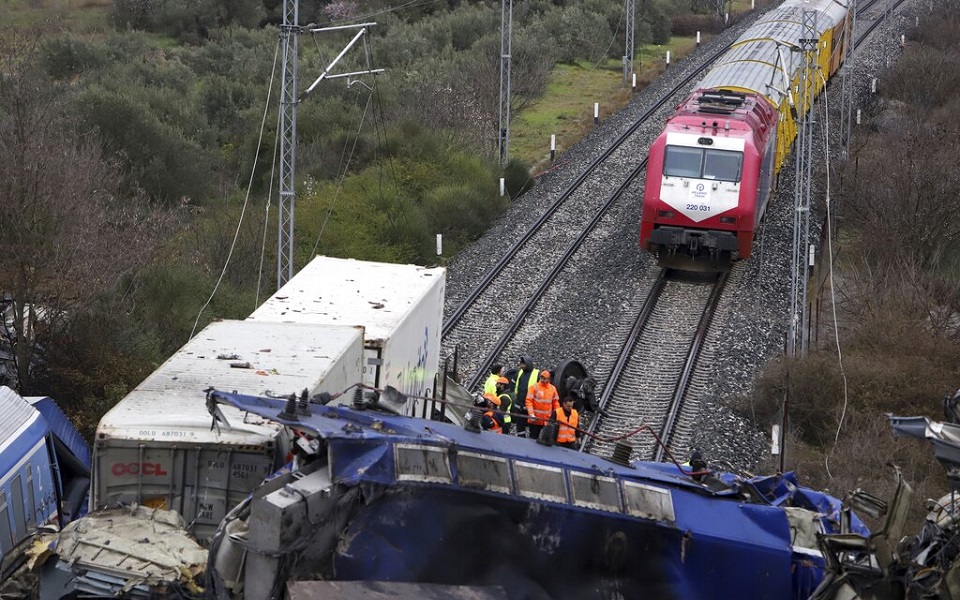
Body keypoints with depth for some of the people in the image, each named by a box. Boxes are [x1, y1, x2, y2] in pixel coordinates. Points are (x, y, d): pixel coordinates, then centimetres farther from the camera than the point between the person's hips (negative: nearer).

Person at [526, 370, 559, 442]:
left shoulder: (553, 389, 4)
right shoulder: (534, 387, -6)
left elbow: (556, 403, 11)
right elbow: (529, 401, -11)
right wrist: (531, 414, -21)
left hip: (547, 420, 3)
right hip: (535, 419, -3)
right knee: (533, 438, 5)